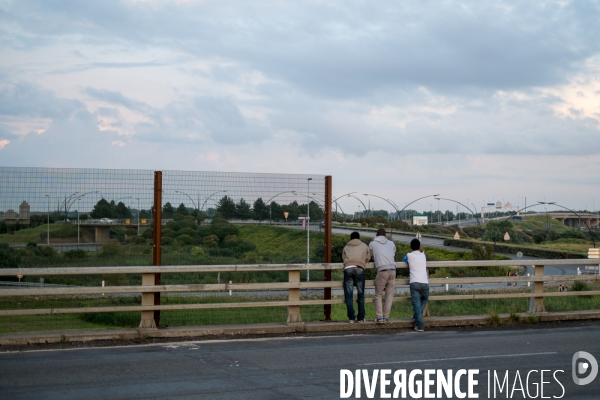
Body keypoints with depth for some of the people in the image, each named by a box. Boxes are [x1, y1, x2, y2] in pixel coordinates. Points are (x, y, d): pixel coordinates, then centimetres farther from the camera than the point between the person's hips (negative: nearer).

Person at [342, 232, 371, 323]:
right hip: (359, 269, 0)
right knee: (361, 295, 9)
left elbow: (343, 258, 21)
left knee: (349, 295, 3)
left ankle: (351, 318, -1)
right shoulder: (364, 246, 27)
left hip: (348, 269, 1)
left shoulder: (346, 247, 28)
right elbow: (368, 258, 29)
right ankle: (361, 318, 7)